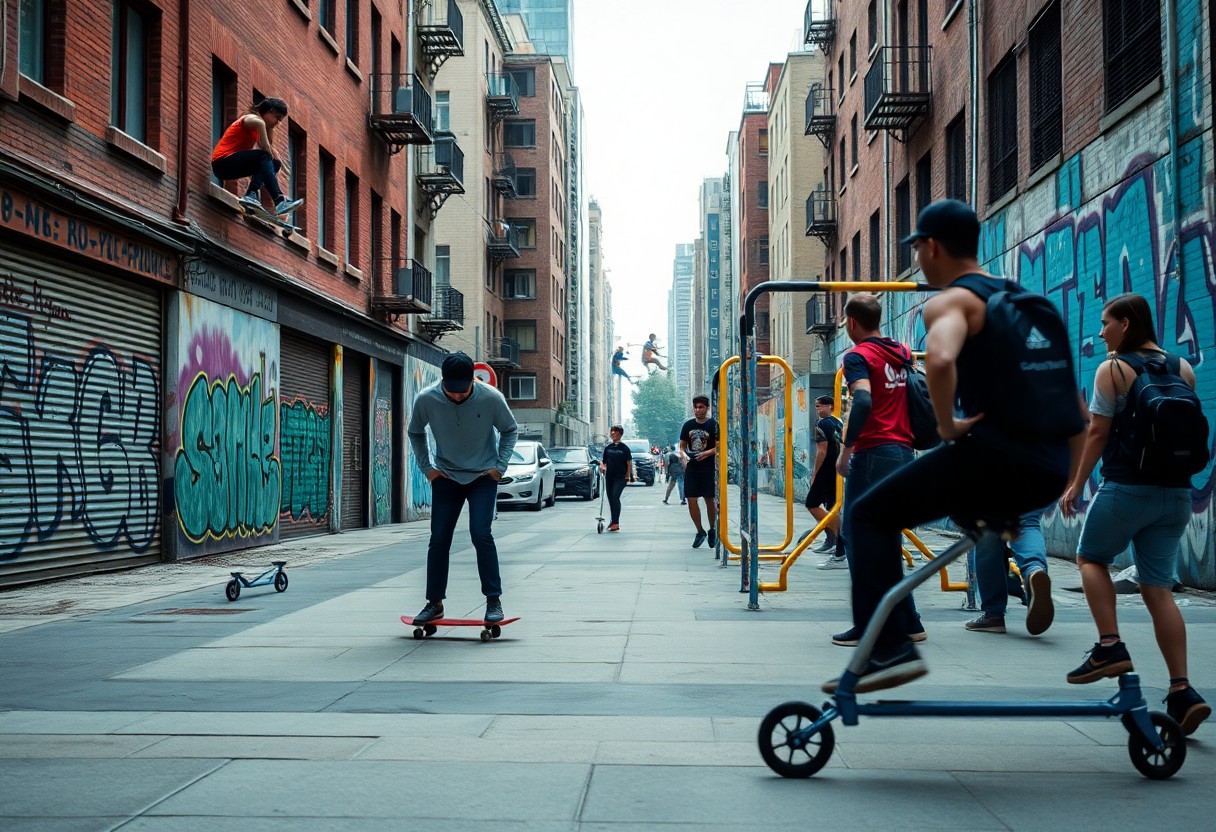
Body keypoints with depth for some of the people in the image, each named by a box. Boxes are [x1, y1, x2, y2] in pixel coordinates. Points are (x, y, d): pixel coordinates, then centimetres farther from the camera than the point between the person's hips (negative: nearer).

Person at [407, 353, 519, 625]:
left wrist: (500, 466, -6)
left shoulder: (491, 398, -20)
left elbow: (510, 430, 0)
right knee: (438, 539, 1)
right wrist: (426, 468, 1)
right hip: (446, 477, 2)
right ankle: (434, 602, 13)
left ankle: (494, 600, -4)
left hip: (483, 477, -2)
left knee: (481, 534, -15)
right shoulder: (426, 400, -17)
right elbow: (415, 433, 6)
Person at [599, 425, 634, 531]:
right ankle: (614, 522, 21)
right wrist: (602, 466, -7)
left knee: (615, 497, -18)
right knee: (611, 499, 9)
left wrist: (628, 476, -8)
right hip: (609, 477, 5)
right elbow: (603, 461, 15)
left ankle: (615, 522, -18)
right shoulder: (608, 447, 10)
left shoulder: (624, 448, -2)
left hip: (620, 477, -5)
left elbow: (629, 463, -2)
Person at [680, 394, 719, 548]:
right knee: (691, 500, -1)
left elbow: (719, 447, -5)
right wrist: (683, 455, -7)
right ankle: (700, 531, 14)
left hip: (709, 469, -3)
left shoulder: (713, 425, -2)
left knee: (710, 500, 3)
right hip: (691, 468, 3)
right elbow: (682, 446, 14)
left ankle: (713, 529, 24)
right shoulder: (688, 425, 9)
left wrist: (707, 453, -21)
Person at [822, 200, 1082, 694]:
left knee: (869, 516, -2)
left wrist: (948, 426, -13)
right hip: (1049, 472, 8)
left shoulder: (949, 301, -2)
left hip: (999, 457, -8)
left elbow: (940, 360, -28)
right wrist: (1068, 478, 28)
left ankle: (889, 652, -14)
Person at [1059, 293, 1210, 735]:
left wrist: (1075, 484, 0)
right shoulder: (1183, 369, 11)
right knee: (1158, 587, 5)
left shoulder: (1112, 370, -6)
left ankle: (1110, 647, 0)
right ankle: (1182, 691, -2)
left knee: (1091, 558, 17)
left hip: (1126, 488, -5)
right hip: (1176, 492, 5)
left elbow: (1097, 434, -7)